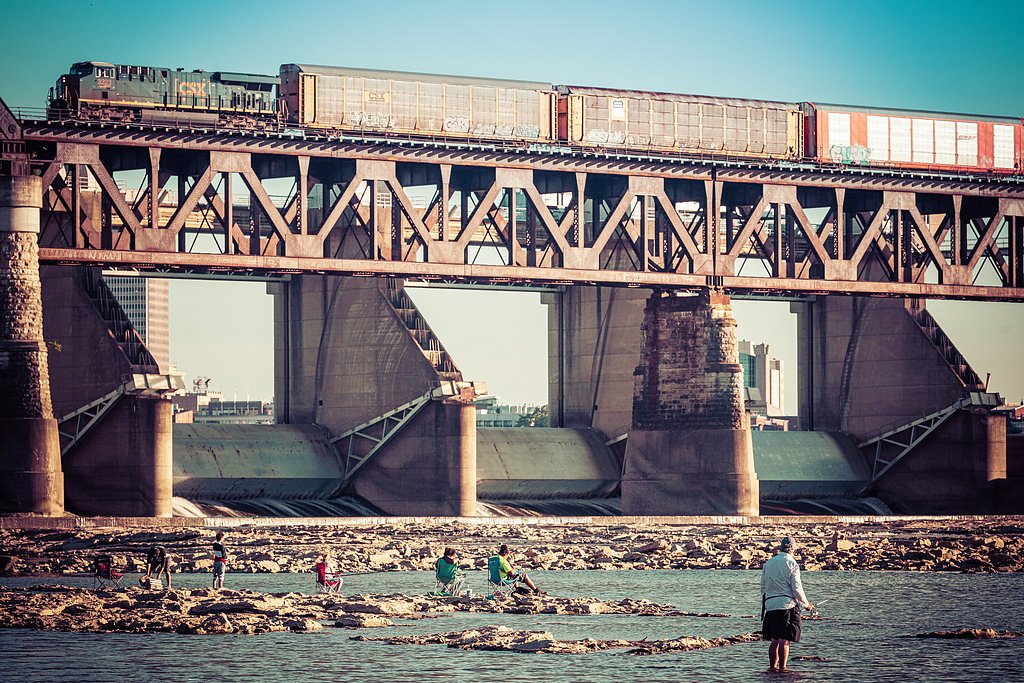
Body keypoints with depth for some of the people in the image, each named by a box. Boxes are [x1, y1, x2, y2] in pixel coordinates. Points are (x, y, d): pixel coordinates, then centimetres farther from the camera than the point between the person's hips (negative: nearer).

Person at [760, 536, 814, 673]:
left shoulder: (768, 564, 12)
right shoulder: (791, 564, -6)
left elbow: (763, 587, 16)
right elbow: (797, 588, -8)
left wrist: (764, 605, 26)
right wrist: (806, 604, 5)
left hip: (770, 605, 6)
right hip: (787, 605, -6)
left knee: (774, 640, 12)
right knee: (784, 640, -5)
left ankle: (772, 667, 13)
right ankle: (782, 668, -7)